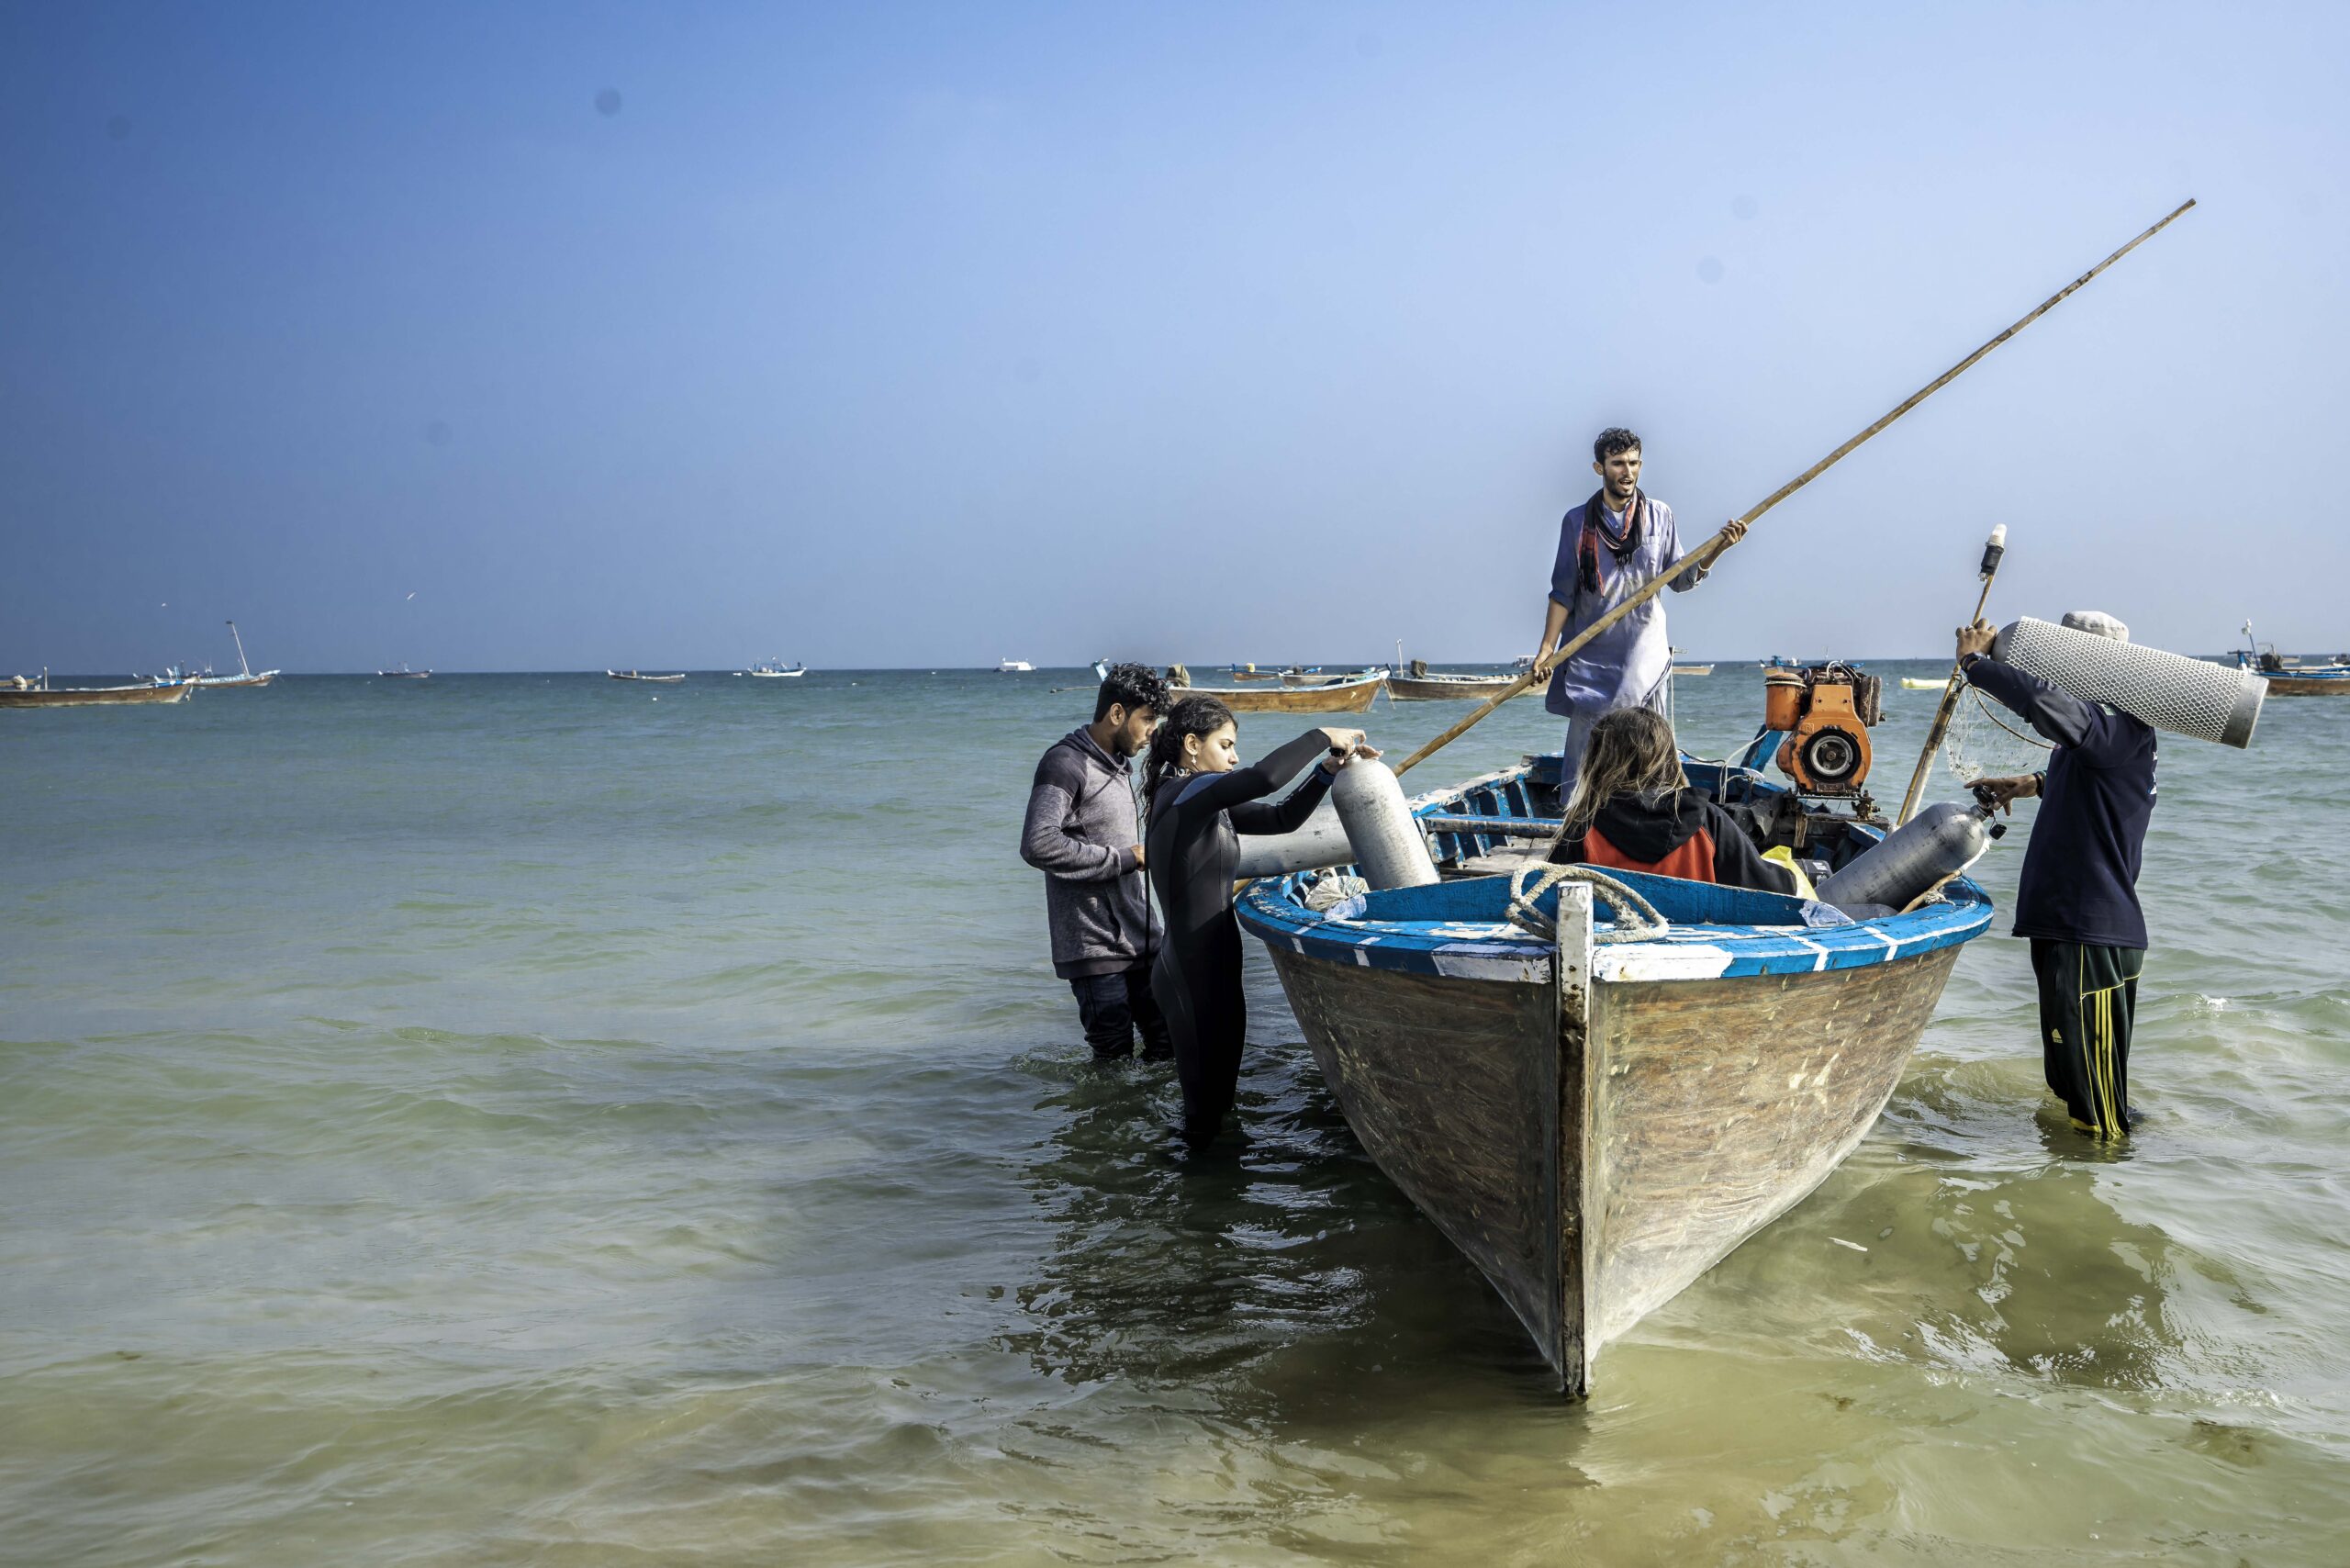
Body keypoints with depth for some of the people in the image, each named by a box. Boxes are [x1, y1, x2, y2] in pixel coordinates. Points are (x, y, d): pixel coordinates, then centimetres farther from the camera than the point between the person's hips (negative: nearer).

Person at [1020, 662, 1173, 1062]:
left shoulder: (1120, 764, 17)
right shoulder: (1065, 763, -14)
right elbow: (1038, 845, -26)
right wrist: (1123, 858, -19)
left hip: (1139, 940, 8)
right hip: (1095, 951, -8)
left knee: (1169, 1045, 10)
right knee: (1115, 1059, -4)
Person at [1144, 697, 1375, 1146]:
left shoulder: (1209, 803, 13)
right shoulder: (1186, 792, -17)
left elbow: (1283, 818, 14)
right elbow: (1263, 778, -31)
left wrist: (1329, 769, 1)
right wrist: (1323, 737, -19)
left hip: (1210, 962, 10)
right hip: (1195, 970, -10)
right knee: (1207, 1086, 1)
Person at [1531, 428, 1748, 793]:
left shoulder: (1659, 516, 8)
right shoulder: (1577, 522, 4)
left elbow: (1680, 579, 8)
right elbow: (1563, 592, 3)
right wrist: (1547, 648, -4)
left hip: (1645, 654, 1)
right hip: (1591, 655, -1)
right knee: (1581, 749, -4)